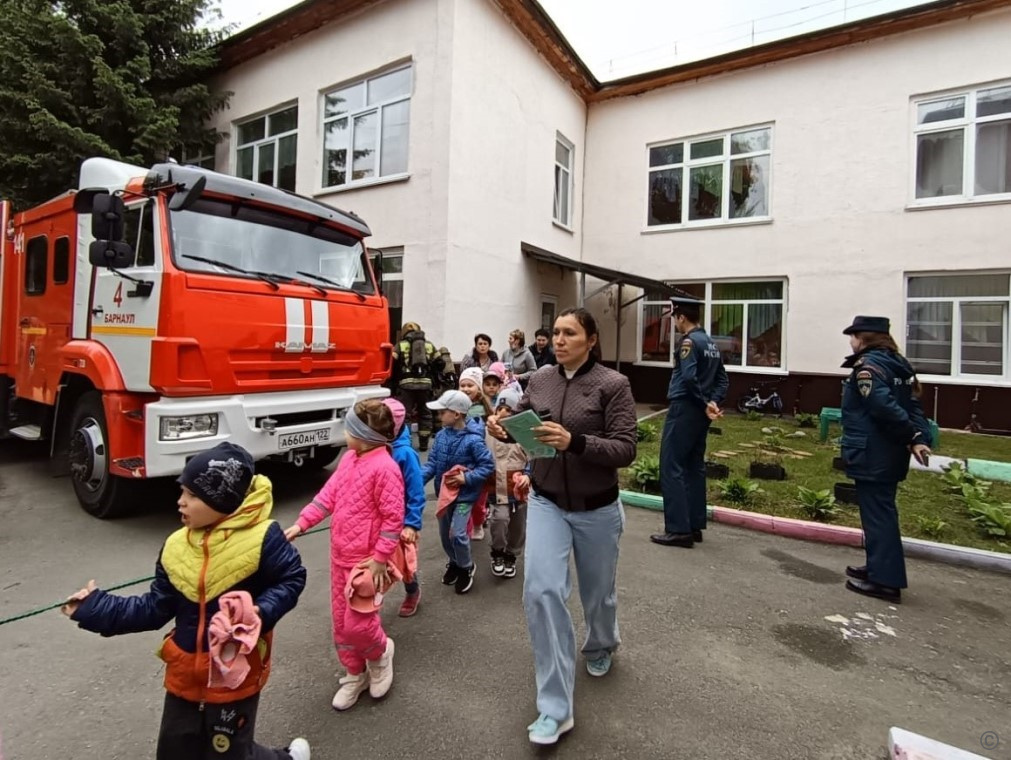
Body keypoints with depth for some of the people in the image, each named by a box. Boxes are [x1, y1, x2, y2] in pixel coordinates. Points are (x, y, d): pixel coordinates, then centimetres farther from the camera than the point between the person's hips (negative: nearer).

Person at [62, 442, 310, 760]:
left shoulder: (262, 538, -23)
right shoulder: (176, 547, -5)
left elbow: (292, 579, -13)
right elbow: (155, 609, 3)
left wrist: (262, 613, -27)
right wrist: (96, 608, 0)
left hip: (236, 673, -6)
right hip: (185, 672, 6)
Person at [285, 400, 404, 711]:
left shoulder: (384, 467, -23)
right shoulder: (349, 459, 3)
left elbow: (393, 517, -21)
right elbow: (328, 495, 8)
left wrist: (380, 558, -18)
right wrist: (301, 524, 1)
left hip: (366, 561, -8)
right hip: (340, 556, 8)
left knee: (357, 624, -1)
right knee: (341, 622, 17)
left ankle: (380, 653, 32)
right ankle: (355, 674, 37)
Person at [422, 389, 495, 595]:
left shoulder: (473, 440, -20)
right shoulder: (441, 436, -3)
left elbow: (488, 465, -14)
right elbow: (432, 463, 0)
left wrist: (467, 478, -20)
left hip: (464, 495, -6)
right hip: (444, 493, 6)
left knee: (457, 534, -8)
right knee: (444, 533, 16)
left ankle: (466, 567, 19)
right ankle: (454, 563, 41)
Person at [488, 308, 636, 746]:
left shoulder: (613, 385, -13)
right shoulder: (539, 381, -1)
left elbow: (625, 450, -18)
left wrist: (574, 441, -33)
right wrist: (501, 427, -13)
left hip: (597, 509, -2)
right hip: (546, 502, 2)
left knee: (597, 591, 19)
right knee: (541, 591, -10)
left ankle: (601, 647, 55)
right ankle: (555, 709, 7)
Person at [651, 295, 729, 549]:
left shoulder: (689, 341, -13)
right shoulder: (711, 343, 15)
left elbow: (689, 378, -24)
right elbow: (723, 380, 12)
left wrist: (705, 404, -12)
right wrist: (713, 402, -1)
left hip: (684, 411, -9)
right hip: (700, 414, 9)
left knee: (672, 468, -4)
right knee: (694, 468, 13)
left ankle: (679, 530, -3)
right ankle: (695, 526, 20)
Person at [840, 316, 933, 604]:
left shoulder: (867, 365, -14)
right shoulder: (899, 363, 14)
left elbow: (884, 407, -25)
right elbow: (913, 405, 4)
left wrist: (912, 437, -17)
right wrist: (920, 437, -6)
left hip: (871, 455, -9)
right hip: (891, 454, 9)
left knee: (877, 514, -2)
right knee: (882, 511, 18)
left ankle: (886, 580, 4)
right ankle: (880, 568, 30)